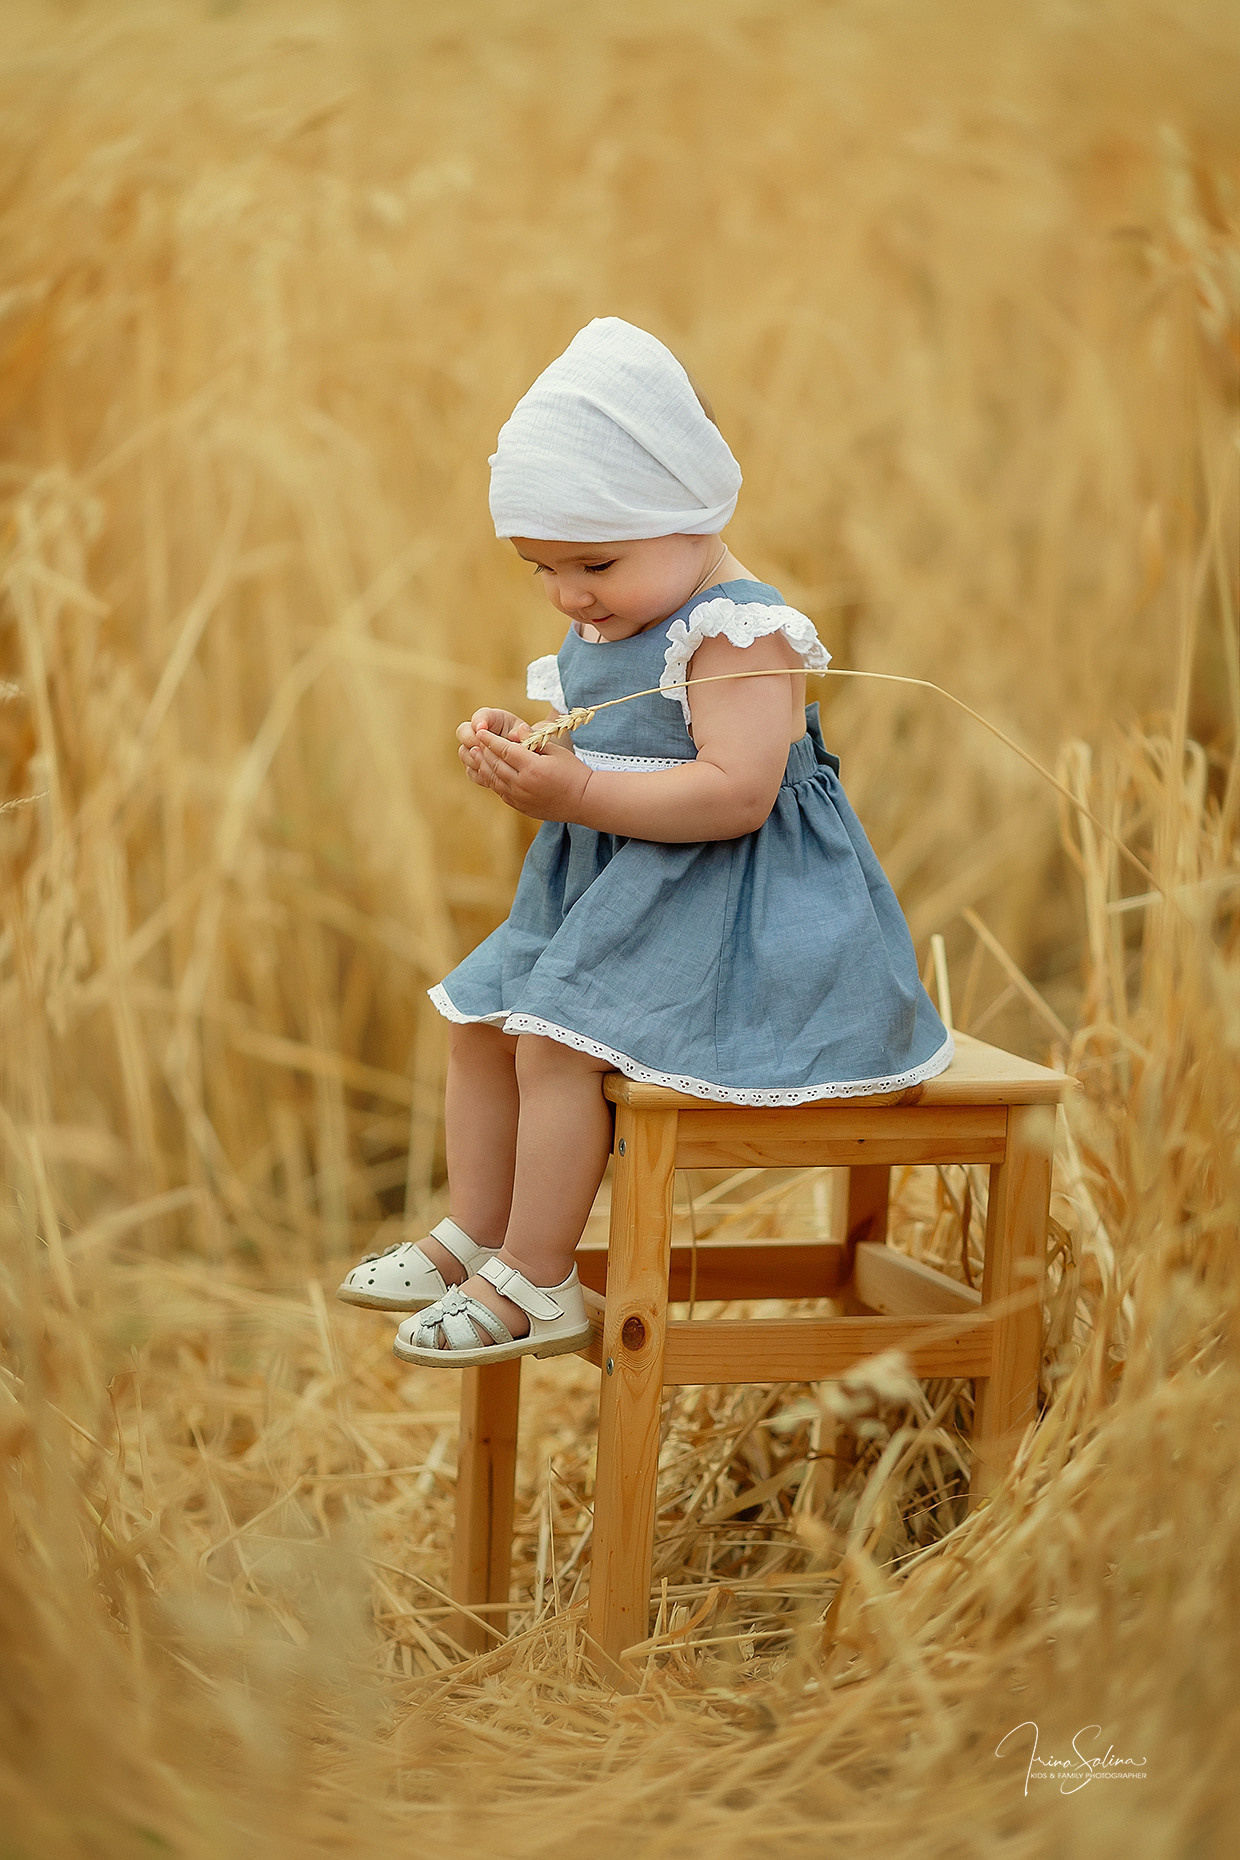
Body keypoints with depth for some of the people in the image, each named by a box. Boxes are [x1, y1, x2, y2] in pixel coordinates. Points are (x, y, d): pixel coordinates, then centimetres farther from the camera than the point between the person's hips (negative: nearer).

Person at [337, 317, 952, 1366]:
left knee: (556, 1037, -20)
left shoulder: (740, 633, -19)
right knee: (481, 1018, 10)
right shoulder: (599, 633, 11)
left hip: (724, 909, -10)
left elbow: (735, 793, -29)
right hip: (605, 889, 10)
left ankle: (534, 1281, -12)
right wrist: (521, 757, -1)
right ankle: (474, 1235, 18)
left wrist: (578, 794, -29)